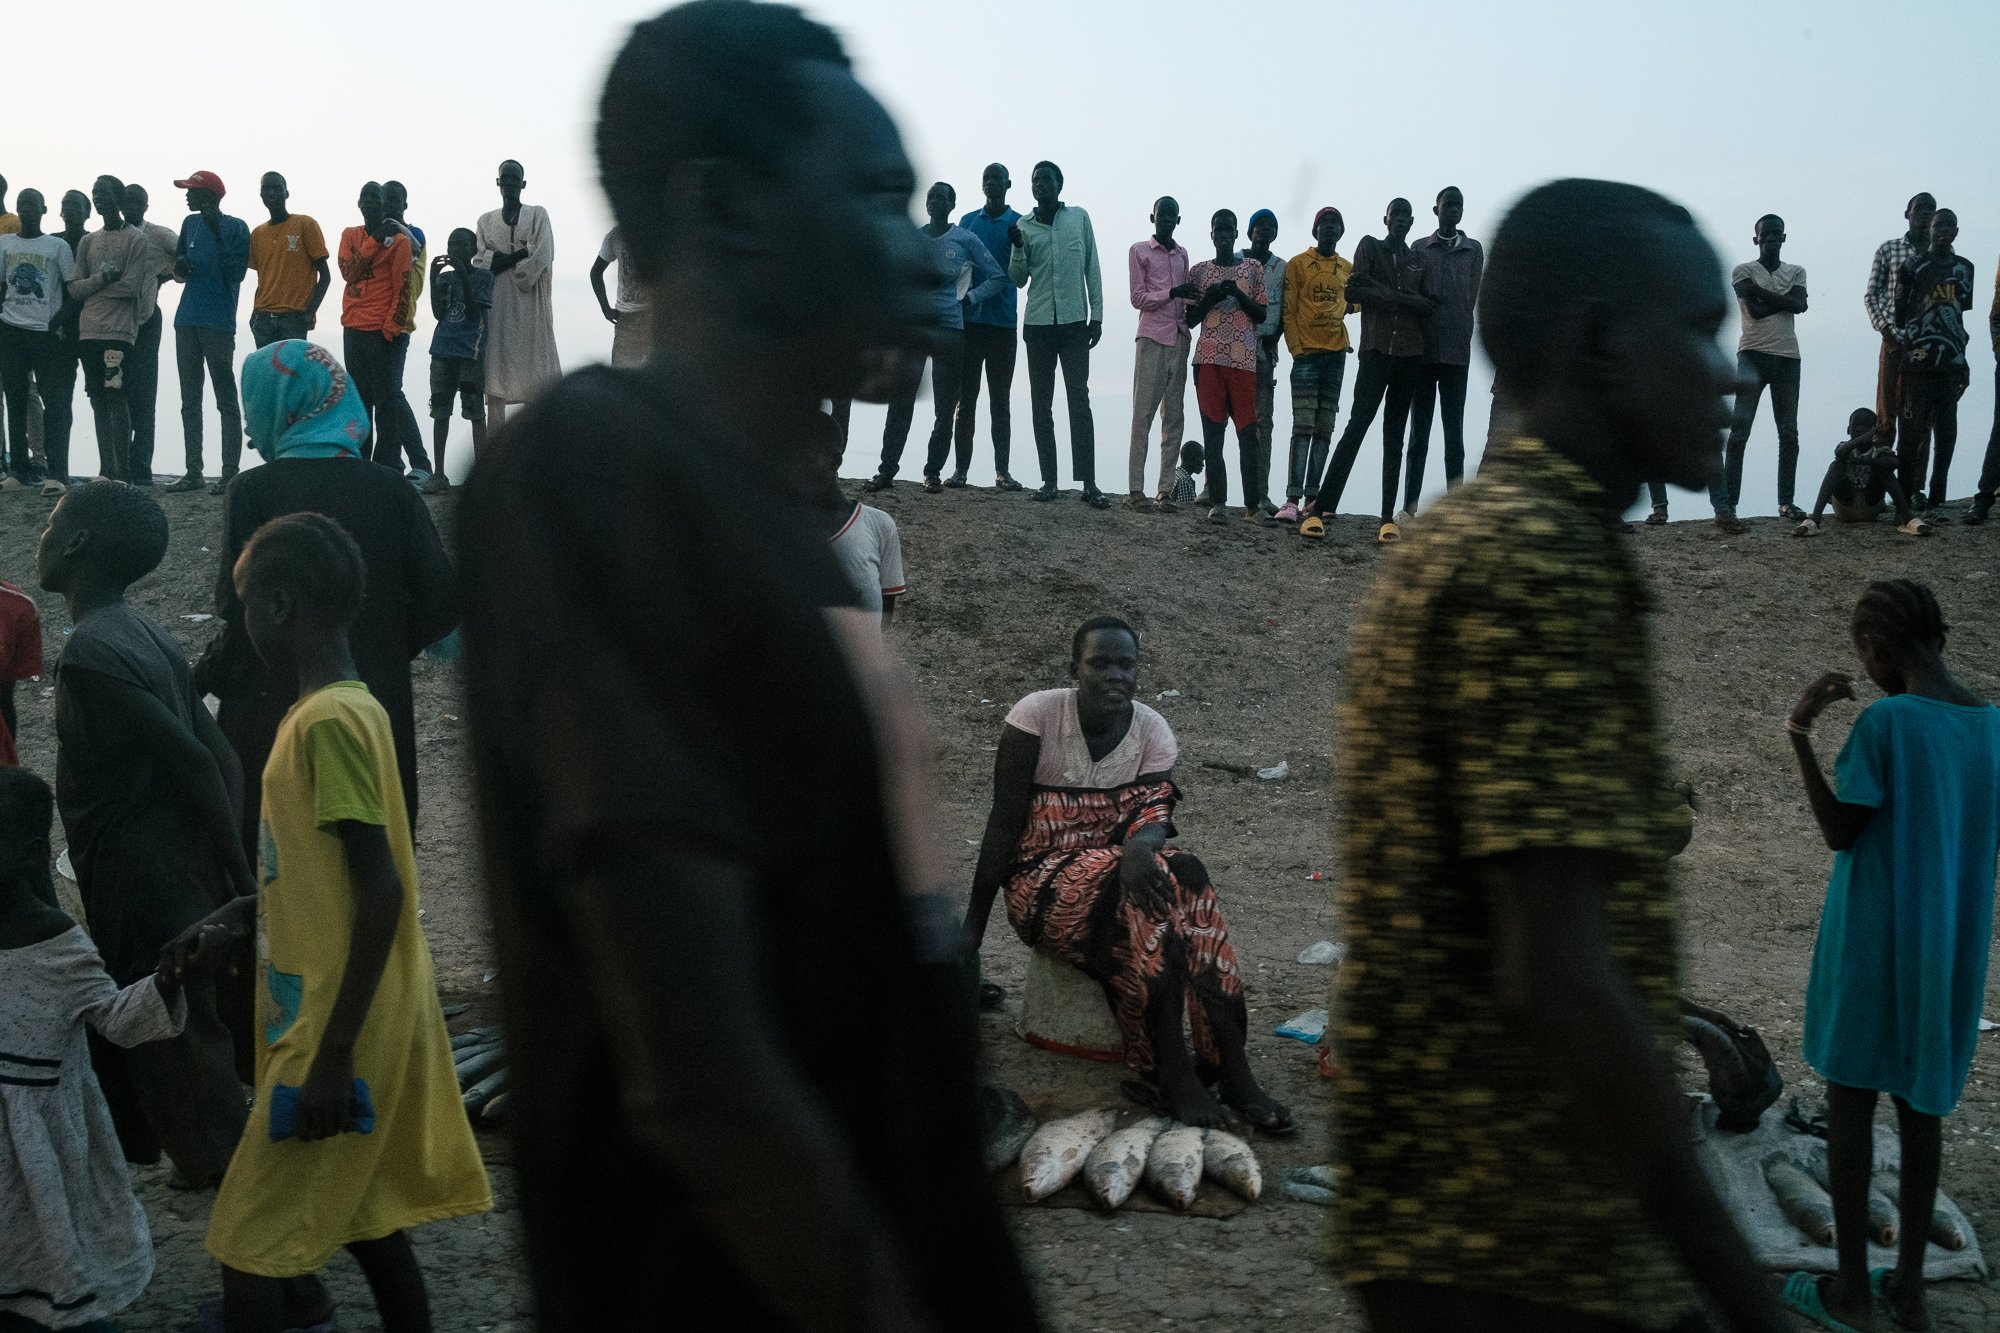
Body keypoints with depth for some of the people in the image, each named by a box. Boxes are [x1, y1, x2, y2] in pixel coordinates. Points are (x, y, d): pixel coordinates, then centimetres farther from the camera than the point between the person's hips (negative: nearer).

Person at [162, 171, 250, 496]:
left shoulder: (234, 228, -4)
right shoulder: (190, 224, 15)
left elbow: (236, 273, -14)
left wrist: (218, 234, -18)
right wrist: (180, 267, 0)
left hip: (218, 323, -7)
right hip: (187, 322, 7)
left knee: (226, 401, -5)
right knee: (190, 401, 7)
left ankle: (231, 472, -5)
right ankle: (193, 472, 11)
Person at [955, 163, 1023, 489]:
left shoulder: (1018, 223, 5)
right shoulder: (967, 221, 14)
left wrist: (1018, 244, -18)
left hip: (1002, 322, -2)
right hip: (968, 319, 2)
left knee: (1000, 400, 0)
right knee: (966, 397, 2)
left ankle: (1002, 471, -1)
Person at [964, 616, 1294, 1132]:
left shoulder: (1154, 731, 1)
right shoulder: (1037, 715, -10)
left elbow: (1155, 813, -13)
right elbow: (1004, 823, -9)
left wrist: (1141, 844, -39)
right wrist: (974, 924, -12)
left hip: (1119, 873, 4)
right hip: (1042, 885, -4)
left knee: (1185, 874, -30)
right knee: (1135, 893, -35)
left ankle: (1231, 1066, -30)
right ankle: (1169, 1070, -31)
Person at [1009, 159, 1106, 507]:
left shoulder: (1079, 217, 5)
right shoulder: (1023, 227, 6)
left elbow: (1092, 268, 7)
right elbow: (1018, 280, 6)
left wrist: (1096, 315, 1)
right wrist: (1018, 248, -11)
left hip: (1074, 322, -2)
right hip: (1038, 323, 2)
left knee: (1079, 401, -6)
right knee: (1041, 404, 3)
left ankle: (1089, 483, -9)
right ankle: (1049, 481, 7)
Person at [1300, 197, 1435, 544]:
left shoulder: (1420, 261, 18)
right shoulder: (1369, 246, 9)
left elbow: (1428, 306, 4)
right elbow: (1354, 292, -6)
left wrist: (1381, 291, -8)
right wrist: (1404, 299, -6)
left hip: (1410, 355, 3)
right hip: (1376, 350, -3)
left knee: (1394, 435, 3)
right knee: (1357, 426, -14)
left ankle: (1388, 517, -1)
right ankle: (1319, 508, -18)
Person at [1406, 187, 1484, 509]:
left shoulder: (1473, 250, 11)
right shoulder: (1419, 248, 10)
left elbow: (1471, 299, 4)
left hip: (1457, 351, 0)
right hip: (1423, 349, 0)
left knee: (1454, 431, -2)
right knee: (1419, 431, 2)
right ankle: (1410, 504, 1)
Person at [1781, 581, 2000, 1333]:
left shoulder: (1885, 722, -16)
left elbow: (1840, 833, -11)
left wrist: (1799, 737, -10)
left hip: (1872, 945, -5)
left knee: (1850, 1103, 5)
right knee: (1921, 1104, 13)